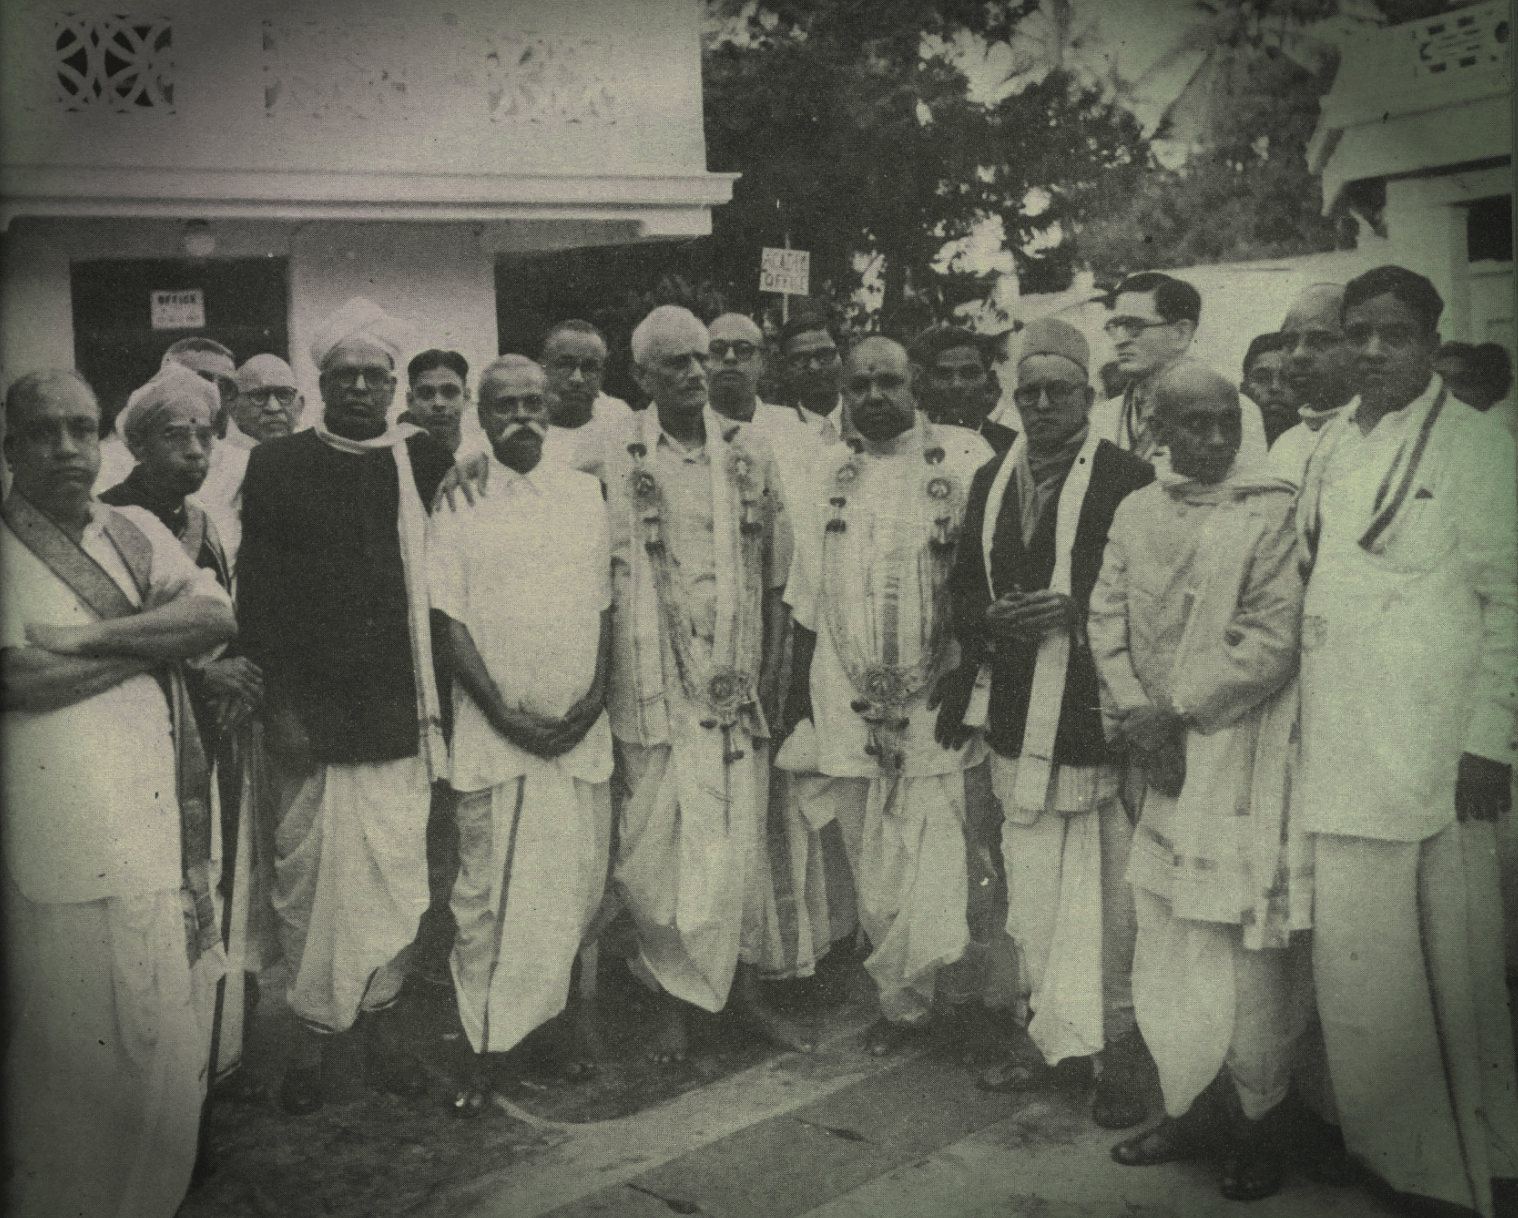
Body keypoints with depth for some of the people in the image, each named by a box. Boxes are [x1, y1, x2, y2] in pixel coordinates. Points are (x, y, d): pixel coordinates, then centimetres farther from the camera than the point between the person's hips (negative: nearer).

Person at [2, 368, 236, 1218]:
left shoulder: (138, 533, 13)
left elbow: (219, 614, -2)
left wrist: (91, 636, -12)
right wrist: (156, 641, -7)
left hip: (161, 826, 5)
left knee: (170, 1030, 12)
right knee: (74, 1048, 3)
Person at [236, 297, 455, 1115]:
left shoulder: (426, 462, 7)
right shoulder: (277, 466, 3)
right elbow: (256, 595, 0)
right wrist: (278, 704, -5)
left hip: (398, 711, 1)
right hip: (309, 711, -1)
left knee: (395, 871, 6)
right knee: (308, 875, 4)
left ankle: (380, 1016, 22)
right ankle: (313, 1031, 18)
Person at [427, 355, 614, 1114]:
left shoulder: (585, 495, 10)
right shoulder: (458, 502, 1)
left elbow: (604, 604, 10)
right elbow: (450, 619, -3)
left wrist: (594, 696, -3)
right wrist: (505, 713, -10)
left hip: (581, 730, 3)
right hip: (494, 732, -3)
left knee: (577, 887, 8)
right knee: (487, 894, 0)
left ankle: (562, 1018, 24)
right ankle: (483, 1049, 10)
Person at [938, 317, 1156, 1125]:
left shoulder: (1128, 479, -4)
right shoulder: (990, 482, 15)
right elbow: (963, 591, 18)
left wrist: (1074, 612, -18)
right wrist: (993, 620, -3)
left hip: (1101, 715, -5)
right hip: (1019, 718, 6)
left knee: (1110, 897, -1)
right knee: (1030, 893, 10)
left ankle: (1119, 1053, 13)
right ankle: (1056, 1040, 23)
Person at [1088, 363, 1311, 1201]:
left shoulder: (1272, 510, -5)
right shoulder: (1134, 513, 11)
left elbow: (1273, 639, -11)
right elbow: (1107, 620, 7)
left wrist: (1176, 709, -11)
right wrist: (1134, 715, -7)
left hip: (1239, 754, -5)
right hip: (1159, 763, 5)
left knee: (1241, 947, -2)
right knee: (1163, 948, 11)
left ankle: (1260, 1122, 17)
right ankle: (1185, 1109, 26)